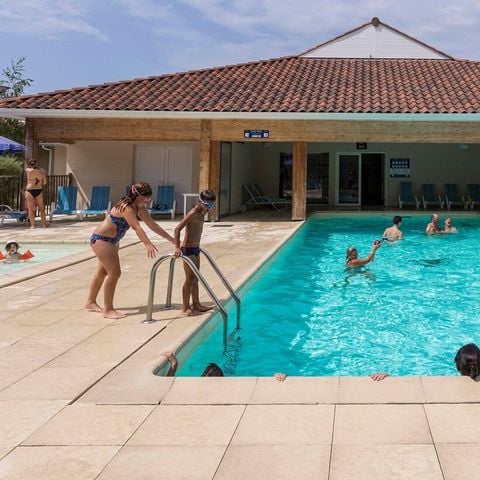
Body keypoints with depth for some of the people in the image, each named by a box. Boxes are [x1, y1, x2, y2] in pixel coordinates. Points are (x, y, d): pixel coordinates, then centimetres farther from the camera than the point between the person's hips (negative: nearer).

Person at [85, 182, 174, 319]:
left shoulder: (139, 209, 0)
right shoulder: (126, 208, -27)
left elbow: (153, 225, 3)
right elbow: (137, 228, -40)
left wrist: (172, 240, 1)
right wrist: (148, 244, -52)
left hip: (112, 241, 10)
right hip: (101, 239, -10)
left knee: (103, 271, 18)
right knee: (114, 273, -12)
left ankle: (91, 302, 34)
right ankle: (108, 310, -6)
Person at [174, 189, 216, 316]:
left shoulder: (201, 213, 10)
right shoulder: (193, 213, -18)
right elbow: (178, 229, -25)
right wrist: (177, 247, -31)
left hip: (195, 248, 9)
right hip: (188, 249, -9)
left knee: (195, 278, 14)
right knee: (190, 278, -5)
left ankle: (196, 304, 23)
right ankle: (186, 307, 1)